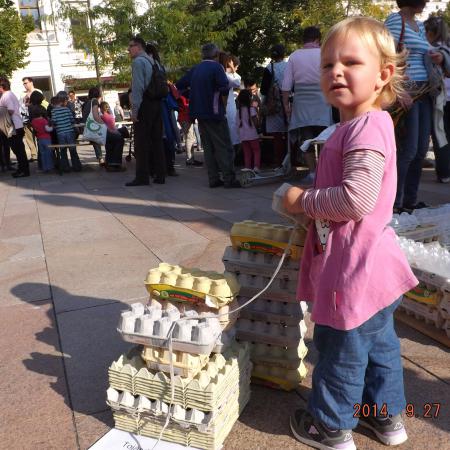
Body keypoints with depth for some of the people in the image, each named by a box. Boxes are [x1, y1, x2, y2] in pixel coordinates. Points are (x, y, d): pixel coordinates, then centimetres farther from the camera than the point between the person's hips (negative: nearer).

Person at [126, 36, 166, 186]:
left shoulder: (138, 62, -8)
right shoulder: (155, 62, 18)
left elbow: (137, 87, -17)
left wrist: (134, 109, -17)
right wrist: (158, 105, 16)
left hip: (144, 104, -8)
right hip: (157, 103, 8)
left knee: (141, 141, -5)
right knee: (157, 140, 9)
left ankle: (142, 177, -3)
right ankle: (160, 175, 12)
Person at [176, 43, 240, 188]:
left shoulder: (195, 69, 11)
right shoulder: (216, 67, -7)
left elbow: (179, 85, 17)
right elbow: (225, 89, -16)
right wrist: (226, 89, 5)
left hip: (199, 113, 6)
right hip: (214, 112, -6)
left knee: (208, 147, 10)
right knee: (223, 146, -4)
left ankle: (214, 179, 9)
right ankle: (229, 178, -8)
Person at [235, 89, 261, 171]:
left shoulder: (239, 110, 6)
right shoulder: (251, 109, -8)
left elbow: (238, 124, 5)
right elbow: (255, 123, -12)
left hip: (242, 136, 4)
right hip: (252, 135, -4)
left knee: (247, 153, 10)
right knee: (257, 151, 5)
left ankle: (248, 167, 6)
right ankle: (256, 166, -8)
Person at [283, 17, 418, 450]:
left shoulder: (366, 128, -21)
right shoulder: (358, 126, 11)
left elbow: (356, 200, -30)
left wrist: (304, 201, -17)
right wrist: (310, 198, 11)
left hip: (355, 265, -10)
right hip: (371, 264, 10)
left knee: (340, 350, 8)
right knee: (378, 341, 23)